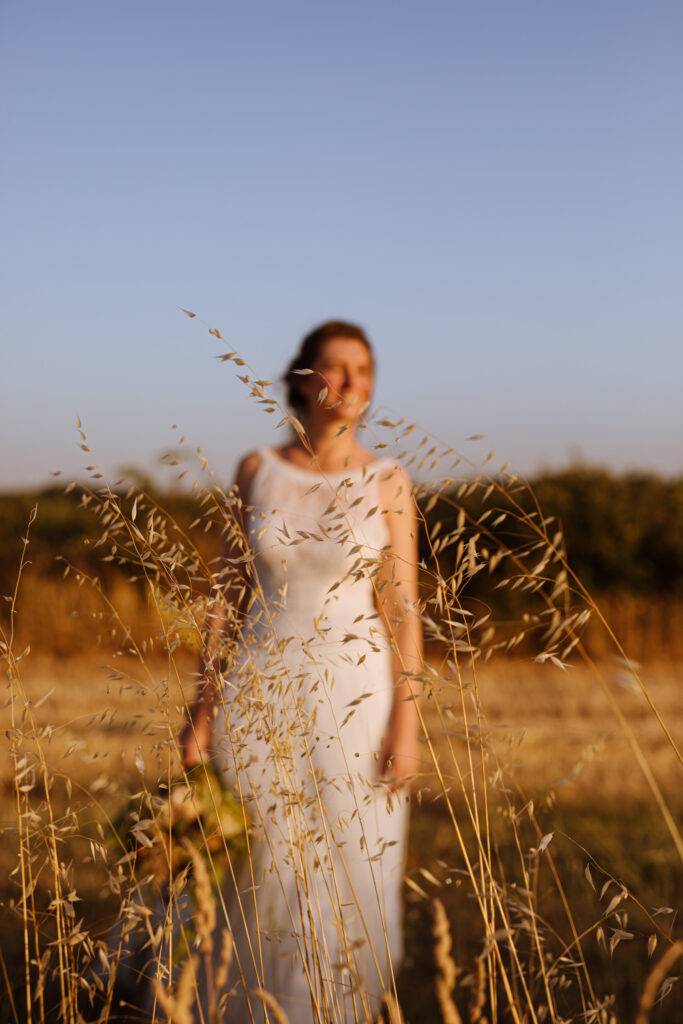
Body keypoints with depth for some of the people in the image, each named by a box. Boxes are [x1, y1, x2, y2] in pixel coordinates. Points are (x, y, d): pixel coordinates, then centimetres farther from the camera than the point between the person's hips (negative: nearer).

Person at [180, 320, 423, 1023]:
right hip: (261, 699, 2)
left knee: (348, 881, 1)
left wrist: (406, 726, -10)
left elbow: (402, 611, -4)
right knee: (257, 880, 6)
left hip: (352, 700, -1)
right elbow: (231, 597, 5)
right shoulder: (256, 472, 2)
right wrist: (204, 709, 1)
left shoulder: (386, 484, -2)